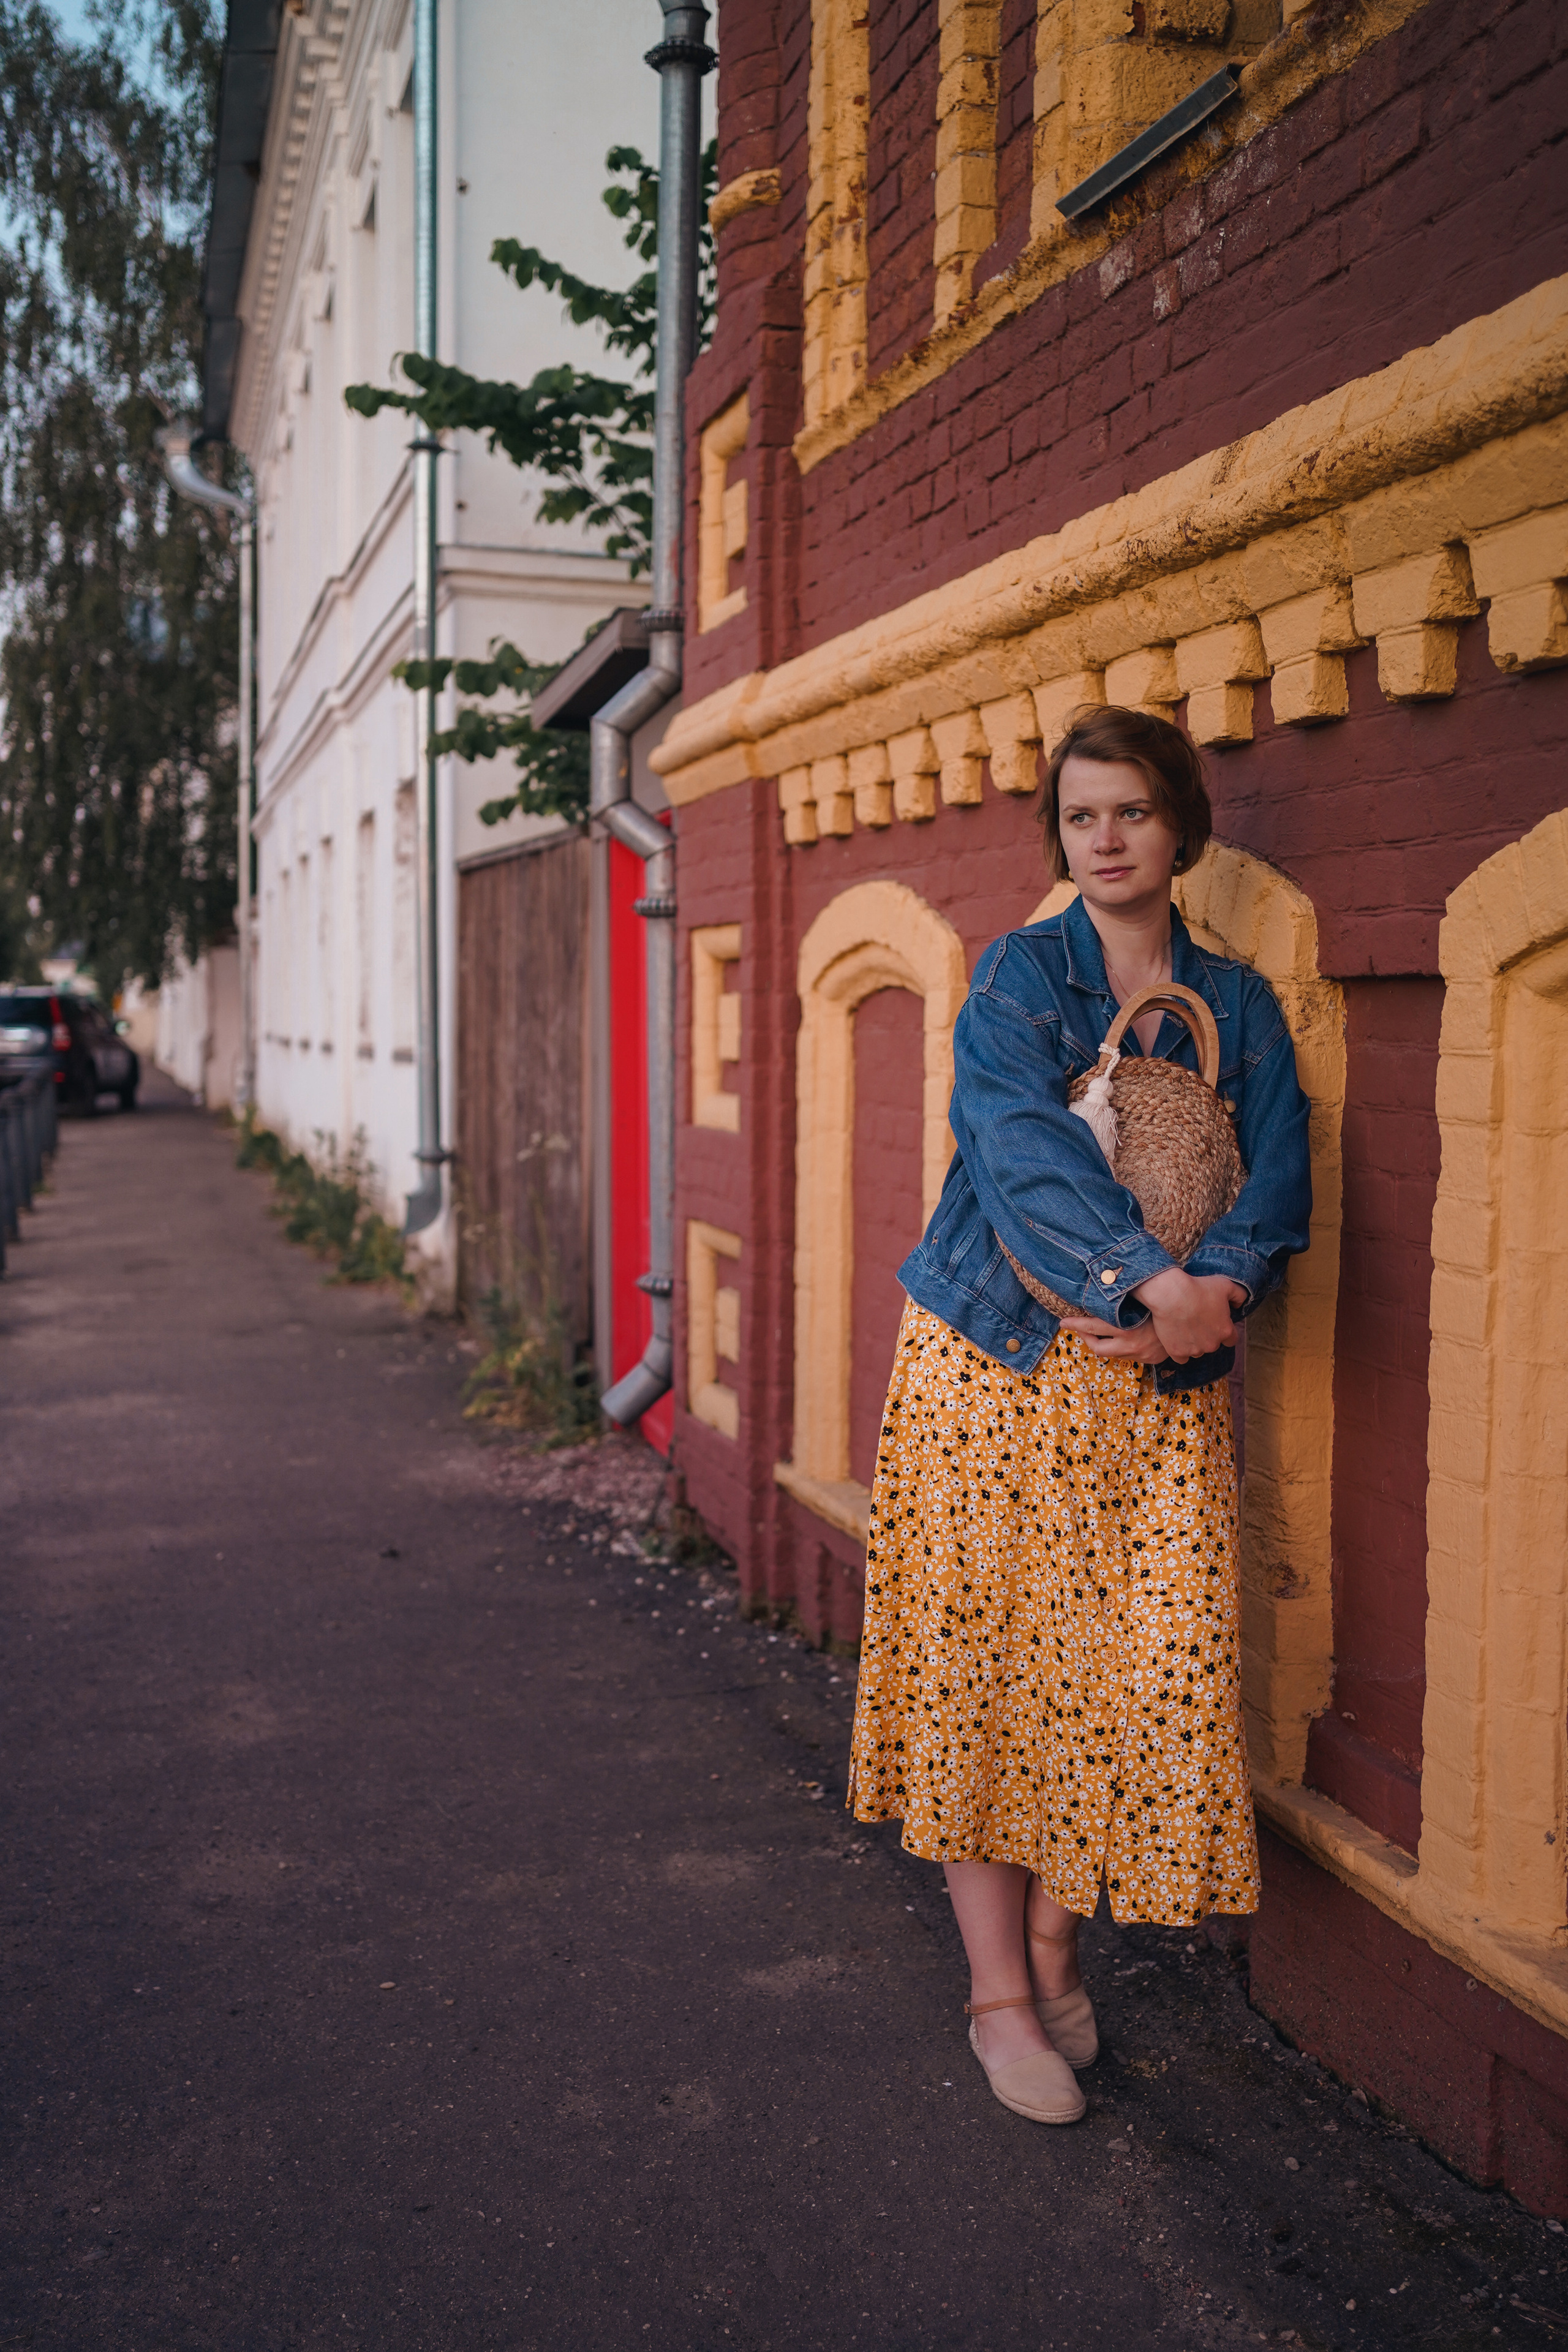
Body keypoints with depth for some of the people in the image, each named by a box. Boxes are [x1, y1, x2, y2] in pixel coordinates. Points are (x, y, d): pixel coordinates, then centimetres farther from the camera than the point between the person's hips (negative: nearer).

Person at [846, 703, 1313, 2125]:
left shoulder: (1241, 1006, 10)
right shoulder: (1018, 975, 1)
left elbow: (1279, 1193, 2)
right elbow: (1026, 1148, -15)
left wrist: (1205, 1297, -17)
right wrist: (1147, 1281, -28)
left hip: (1161, 1385, 3)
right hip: (998, 1364, -2)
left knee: (1149, 1668, -1)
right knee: (984, 1659, 0)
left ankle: (1059, 1937, 22)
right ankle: (999, 1990, 13)